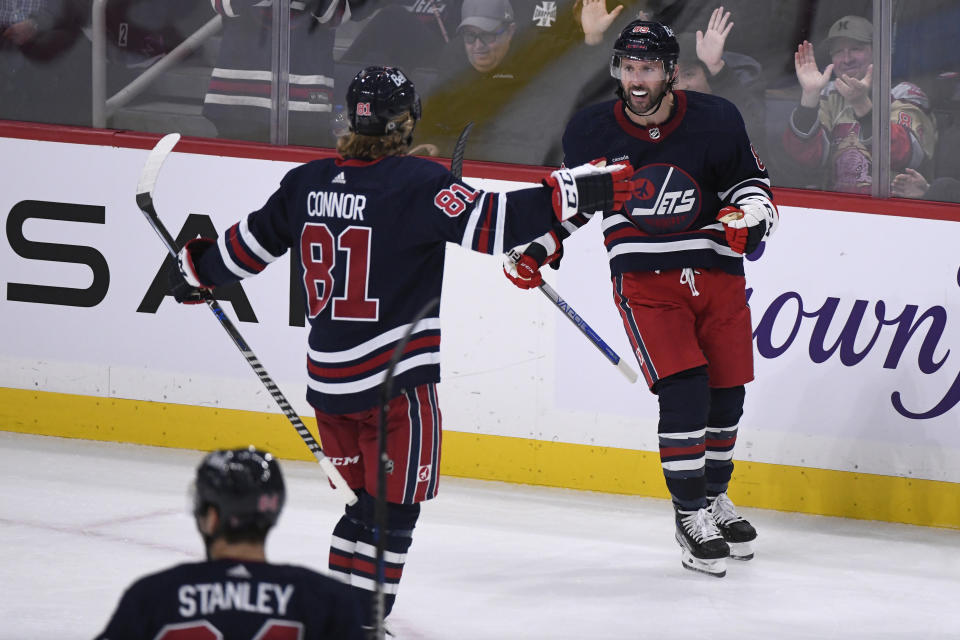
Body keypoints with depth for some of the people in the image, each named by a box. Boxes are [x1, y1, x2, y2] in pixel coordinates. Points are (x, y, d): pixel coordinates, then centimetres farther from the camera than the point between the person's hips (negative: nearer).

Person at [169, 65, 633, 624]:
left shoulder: (308, 182, 6)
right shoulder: (416, 182, -13)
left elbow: (251, 244, 18)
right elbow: (488, 224, -24)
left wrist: (199, 270, 37)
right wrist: (574, 192, -23)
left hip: (328, 382, 7)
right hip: (394, 380, -7)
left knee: (361, 503, 19)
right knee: (393, 510, 0)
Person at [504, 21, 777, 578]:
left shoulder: (715, 121, -6)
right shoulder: (593, 131, -3)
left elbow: (752, 183, 5)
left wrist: (747, 217, -15)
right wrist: (539, 248, 5)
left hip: (717, 273, 2)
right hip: (645, 278, -2)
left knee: (726, 397, 8)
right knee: (684, 391, -16)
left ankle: (714, 496, 34)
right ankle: (690, 516, -4)